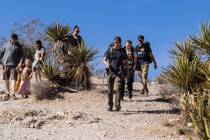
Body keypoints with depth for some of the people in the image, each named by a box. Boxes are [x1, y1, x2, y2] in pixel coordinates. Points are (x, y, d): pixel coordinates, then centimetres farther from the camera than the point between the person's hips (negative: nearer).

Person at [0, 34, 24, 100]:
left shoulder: (19, 46, 5)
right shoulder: (6, 44, 9)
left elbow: (22, 56, 3)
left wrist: (20, 62, -13)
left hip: (13, 64, -2)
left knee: (13, 79, -10)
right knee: (6, 79, 7)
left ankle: (13, 93, -10)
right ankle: (7, 92, 19)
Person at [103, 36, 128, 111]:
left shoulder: (122, 51, 9)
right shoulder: (109, 50, 7)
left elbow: (125, 61, 16)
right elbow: (104, 60, 2)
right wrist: (106, 64, -19)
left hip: (118, 72, -1)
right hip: (110, 72, 1)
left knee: (117, 89, -15)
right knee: (110, 90, 5)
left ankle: (117, 105, -16)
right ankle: (110, 106, 15)